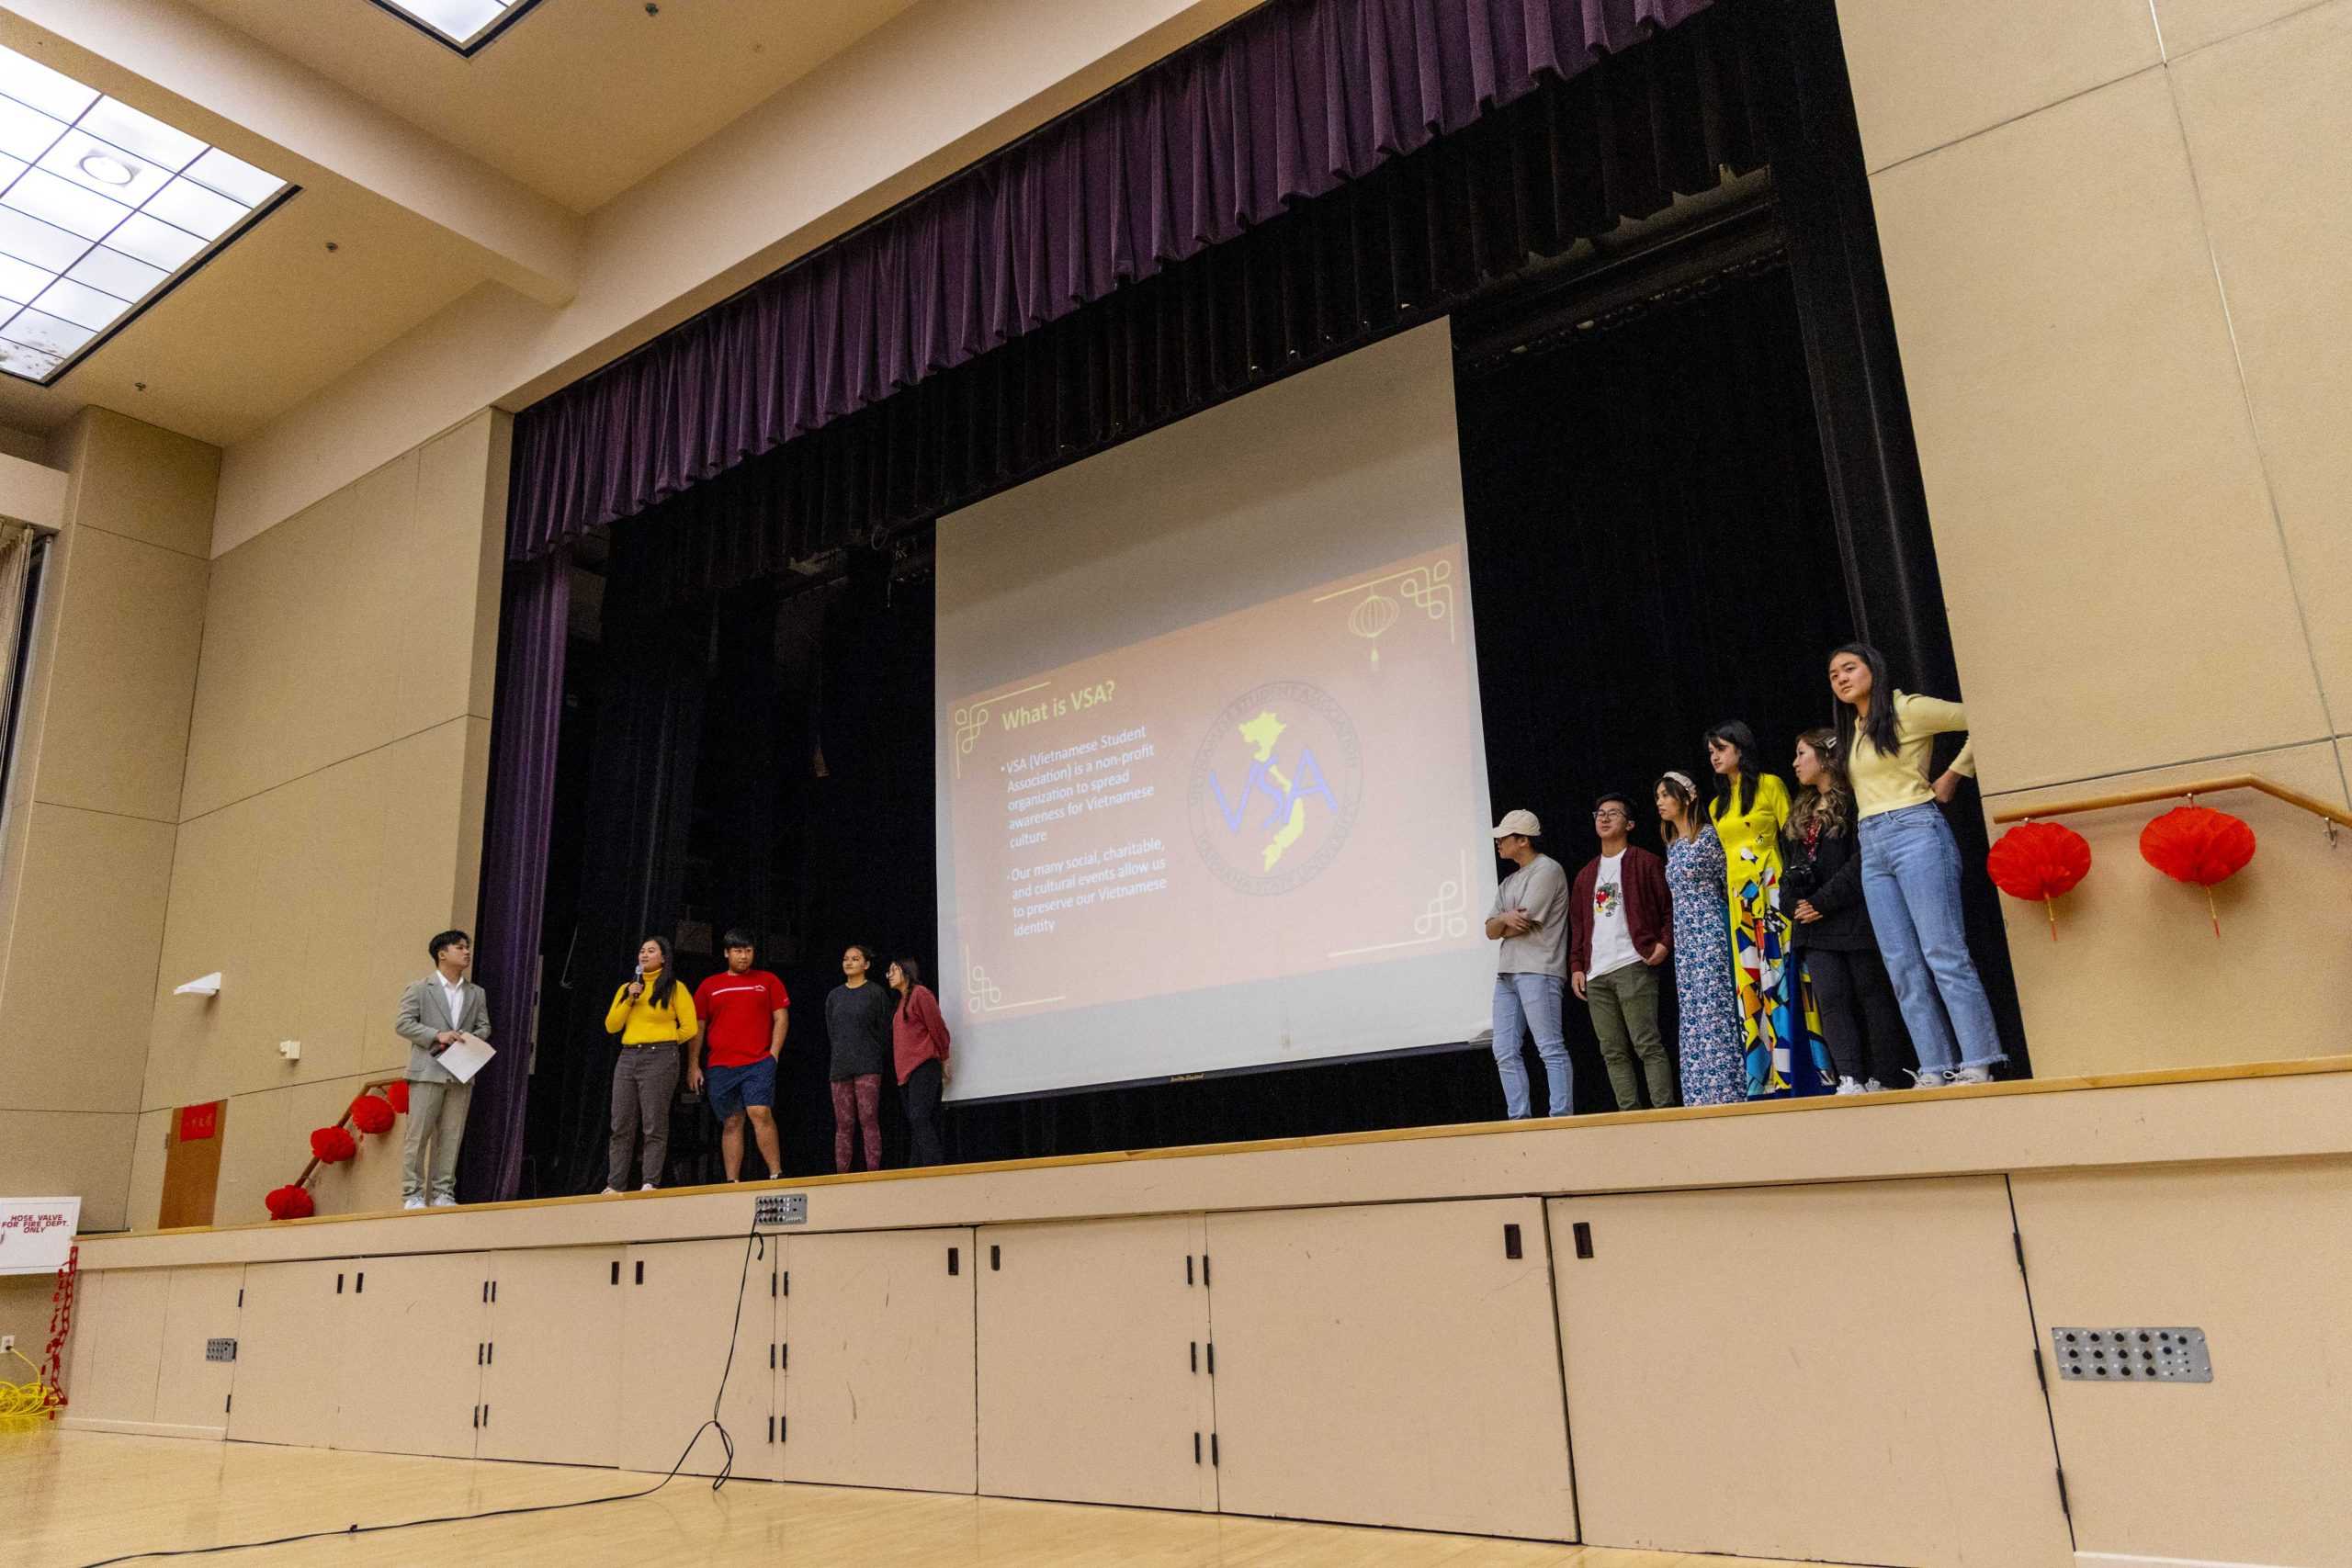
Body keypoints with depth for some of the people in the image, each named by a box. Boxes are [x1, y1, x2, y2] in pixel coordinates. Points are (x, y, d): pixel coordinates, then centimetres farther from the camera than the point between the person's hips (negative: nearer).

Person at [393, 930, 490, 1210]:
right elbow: (402, 1023, -3)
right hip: (427, 1071, -4)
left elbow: (484, 1027, 15)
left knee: (451, 1135, 3)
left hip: (461, 1074, 4)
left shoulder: (476, 993, 16)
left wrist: (471, 1038, -7)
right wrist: (437, 1035, -14)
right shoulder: (419, 989, 4)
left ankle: (443, 1193, 7)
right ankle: (412, 1194, 3)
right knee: (418, 1133, -3)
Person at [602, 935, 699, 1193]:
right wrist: (630, 999, -1)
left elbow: (689, 1027, -3)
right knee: (621, 1126, 3)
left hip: (659, 1059, -6)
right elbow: (611, 1026, 10)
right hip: (627, 1058, 6)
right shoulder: (627, 988, 18)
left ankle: (651, 1184, -6)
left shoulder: (675, 987, 2)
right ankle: (615, 1186, 6)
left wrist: (664, 1043, 7)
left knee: (654, 1125, -7)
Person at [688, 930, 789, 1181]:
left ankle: (776, 1176, -15)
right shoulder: (709, 986, 12)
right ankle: (732, 1183, 9)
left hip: (759, 1063, -2)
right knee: (731, 1123, 6)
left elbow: (781, 1019, 6)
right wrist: (693, 1065, 5)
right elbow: (697, 1027, 11)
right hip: (720, 1067, 3)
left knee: (760, 1113, -17)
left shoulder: (768, 981, 8)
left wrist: (773, 1054, -5)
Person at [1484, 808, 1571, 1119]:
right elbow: (1491, 930, 14)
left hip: (1537, 971, -9)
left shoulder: (1547, 870, -2)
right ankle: (1519, 1119, 7)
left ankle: (1561, 1117, -9)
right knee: (1505, 1052, 4)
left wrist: (1502, 925, 9)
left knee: (1550, 1049, -9)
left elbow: (1526, 922, -10)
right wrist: (1506, 918, -8)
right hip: (1506, 973, 9)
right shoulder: (1509, 882, 23)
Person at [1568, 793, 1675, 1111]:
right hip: (1596, 975, 6)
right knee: (1613, 1051, 4)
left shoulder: (1645, 863, 5)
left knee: (1648, 1045, -9)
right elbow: (1578, 924, 20)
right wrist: (1576, 967, 12)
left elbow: (1669, 907, 2)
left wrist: (1665, 942, -12)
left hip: (1634, 967, -6)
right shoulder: (1586, 875, 22)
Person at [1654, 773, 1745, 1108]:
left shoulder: (1708, 835, -5)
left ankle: (1725, 1090, -7)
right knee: (1693, 1016, 4)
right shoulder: (1672, 845, 17)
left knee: (1714, 1009, -10)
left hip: (1709, 931, -8)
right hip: (1685, 936, 8)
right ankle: (1704, 1094, 6)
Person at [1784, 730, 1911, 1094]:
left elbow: (1862, 859, -14)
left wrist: (1823, 902, -15)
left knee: (1873, 994, -1)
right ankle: (1850, 1080, -10)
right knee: (1830, 999, -5)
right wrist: (1794, 904, 0)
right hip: (1814, 925, 7)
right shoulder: (1801, 813, 22)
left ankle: (1883, 1081, 3)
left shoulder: (1854, 800, -3)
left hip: (1855, 917, -7)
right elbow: (1791, 866, 19)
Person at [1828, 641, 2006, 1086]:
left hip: (1915, 834, -7)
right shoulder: (1851, 733, 20)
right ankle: (1936, 1070, 2)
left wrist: (1954, 775, -3)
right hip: (1872, 850, 7)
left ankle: (1977, 1064, -11)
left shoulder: (1907, 710, -1)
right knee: (1903, 967, 1)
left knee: (1943, 953, -12)